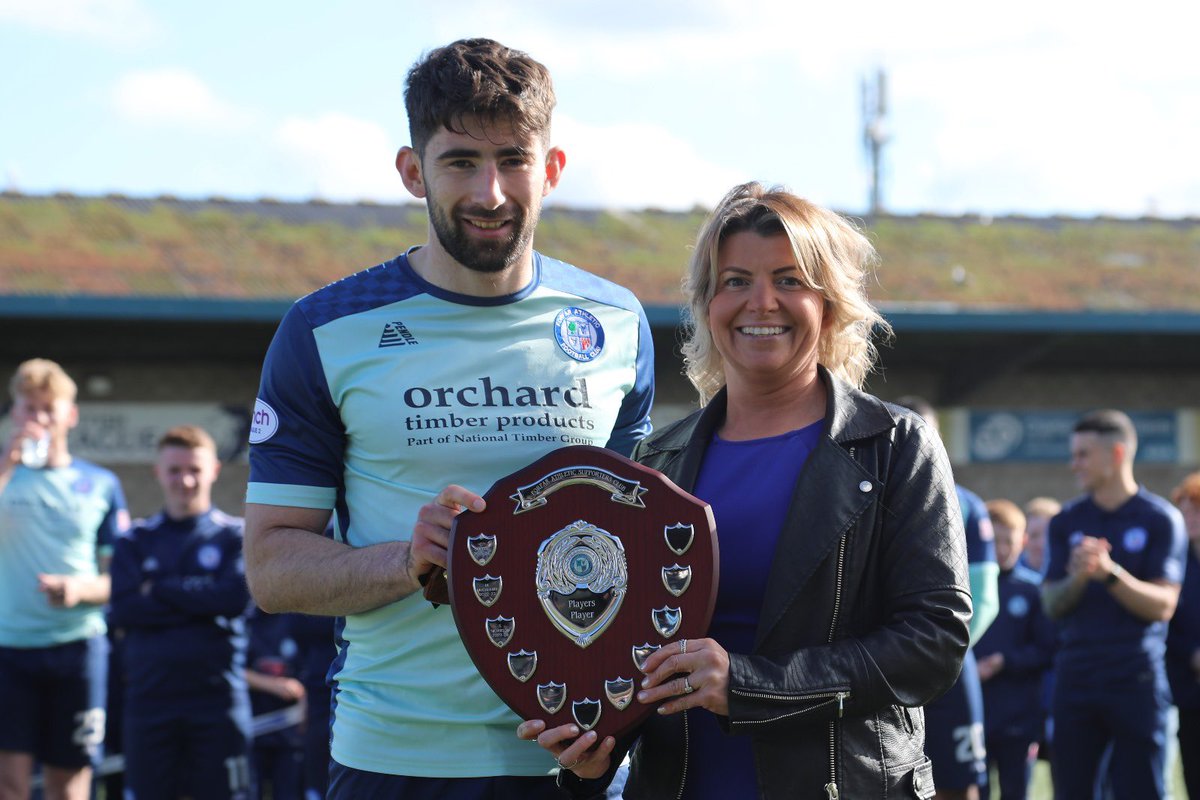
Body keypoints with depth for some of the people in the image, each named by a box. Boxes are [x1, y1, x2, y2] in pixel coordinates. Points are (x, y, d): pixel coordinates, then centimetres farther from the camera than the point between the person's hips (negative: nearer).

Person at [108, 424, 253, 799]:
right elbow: (122, 611, -4)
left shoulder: (236, 537, 6)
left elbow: (236, 598, -11)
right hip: (149, 701, 2)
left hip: (218, 701, -2)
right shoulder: (136, 541, 11)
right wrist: (203, 604, -9)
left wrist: (159, 590, -5)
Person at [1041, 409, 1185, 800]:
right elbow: (1052, 605, 6)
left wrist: (1111, 572, -23)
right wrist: (1078, 577, -16)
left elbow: (1162, 606, -8)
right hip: (1075, 680, 3)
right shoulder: (1067, 521, 11)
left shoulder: (1160, 519, 0)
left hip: (1137, 683, -3)